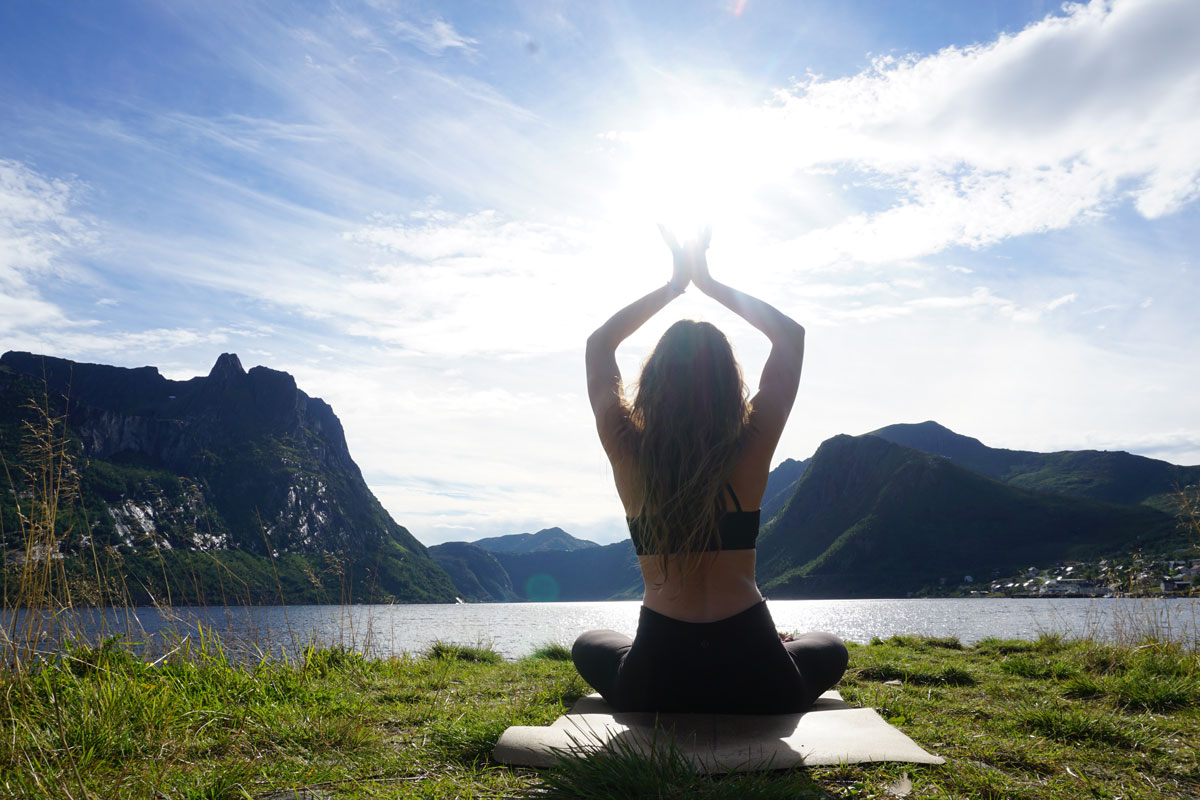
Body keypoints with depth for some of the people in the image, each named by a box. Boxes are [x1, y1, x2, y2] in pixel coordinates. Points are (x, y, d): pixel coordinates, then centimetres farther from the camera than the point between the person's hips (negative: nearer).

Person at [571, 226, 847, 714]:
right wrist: (710, 283, 10)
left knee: (590, 646, 34)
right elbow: (791, 335, 8)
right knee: (829, 650, 33)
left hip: (652, 686, 0)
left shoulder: (628, 452, -6)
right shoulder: (751, 449, -7)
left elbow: (599, 343, 12)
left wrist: (674, 285, 14)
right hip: (755, 684, 0)